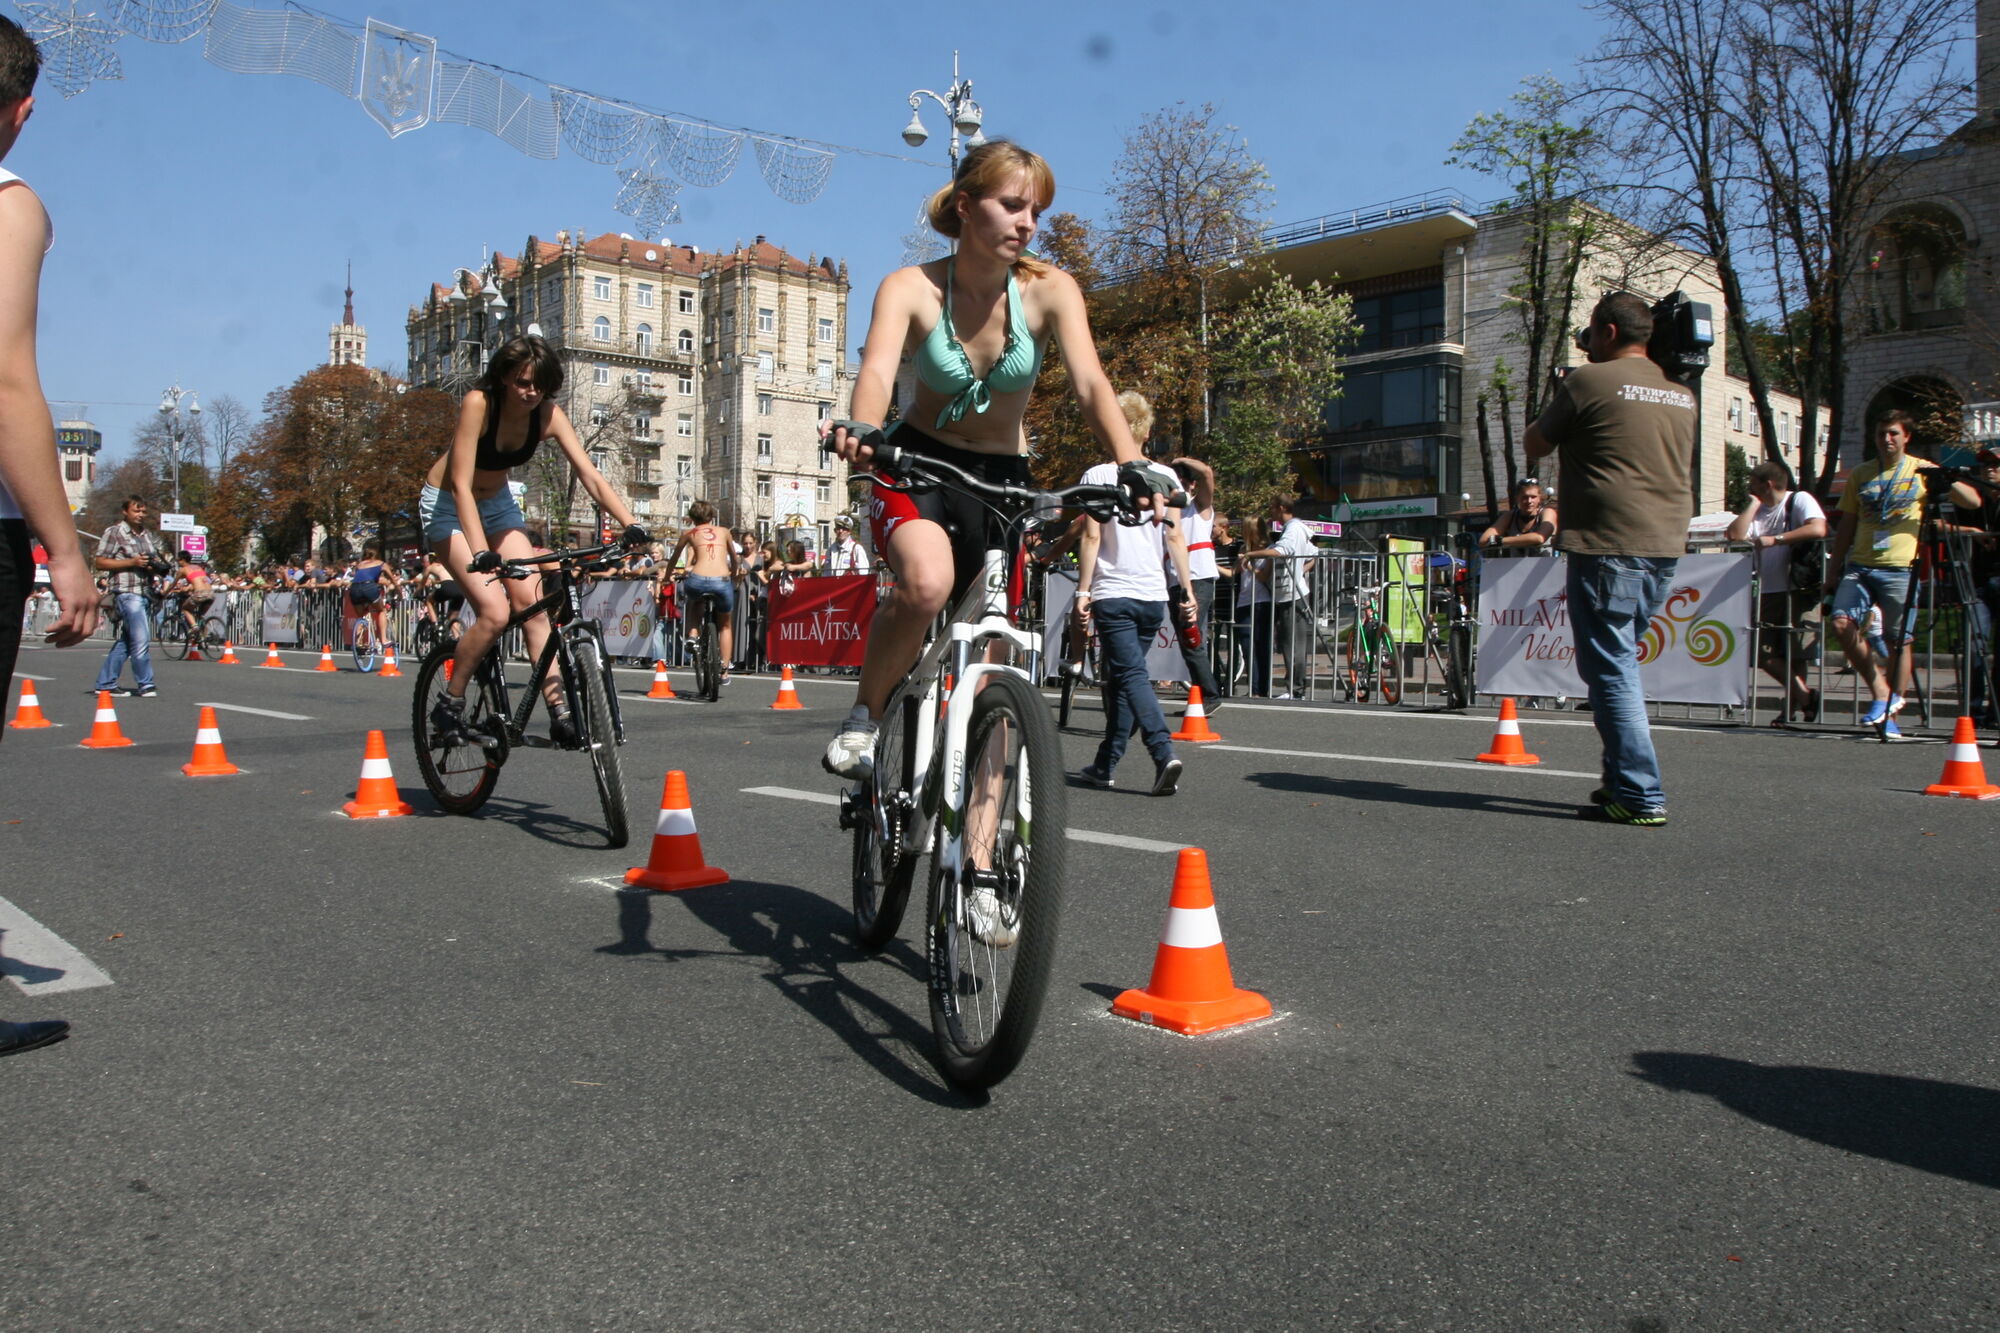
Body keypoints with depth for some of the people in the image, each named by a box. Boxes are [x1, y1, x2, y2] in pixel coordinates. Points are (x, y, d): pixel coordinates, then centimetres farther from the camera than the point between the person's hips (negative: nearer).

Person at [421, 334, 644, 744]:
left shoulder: (548, 414, -16)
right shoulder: (478, 403, -29)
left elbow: (589, 473, -22)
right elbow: (461, 485, -34)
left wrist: (630, 524, -36)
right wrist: (480, 552, -46)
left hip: (498, 502, 5)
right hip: (448, 505, -5)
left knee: (532, 602, -10)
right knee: (494, 612, -20)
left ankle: (559, 712, -8)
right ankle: (449, 704, 0)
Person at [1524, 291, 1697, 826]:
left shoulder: (1588, 381, -5)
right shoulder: (1681, 394, 16)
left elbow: (1536, 446, 5)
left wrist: (1558, 398, 23)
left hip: (1608, 545, -8)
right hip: (1666, 545, 8)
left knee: (1611, 669, -5)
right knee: (1618, 662, 16)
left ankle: (1641, 796, -6)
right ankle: (1622, 780, 19)